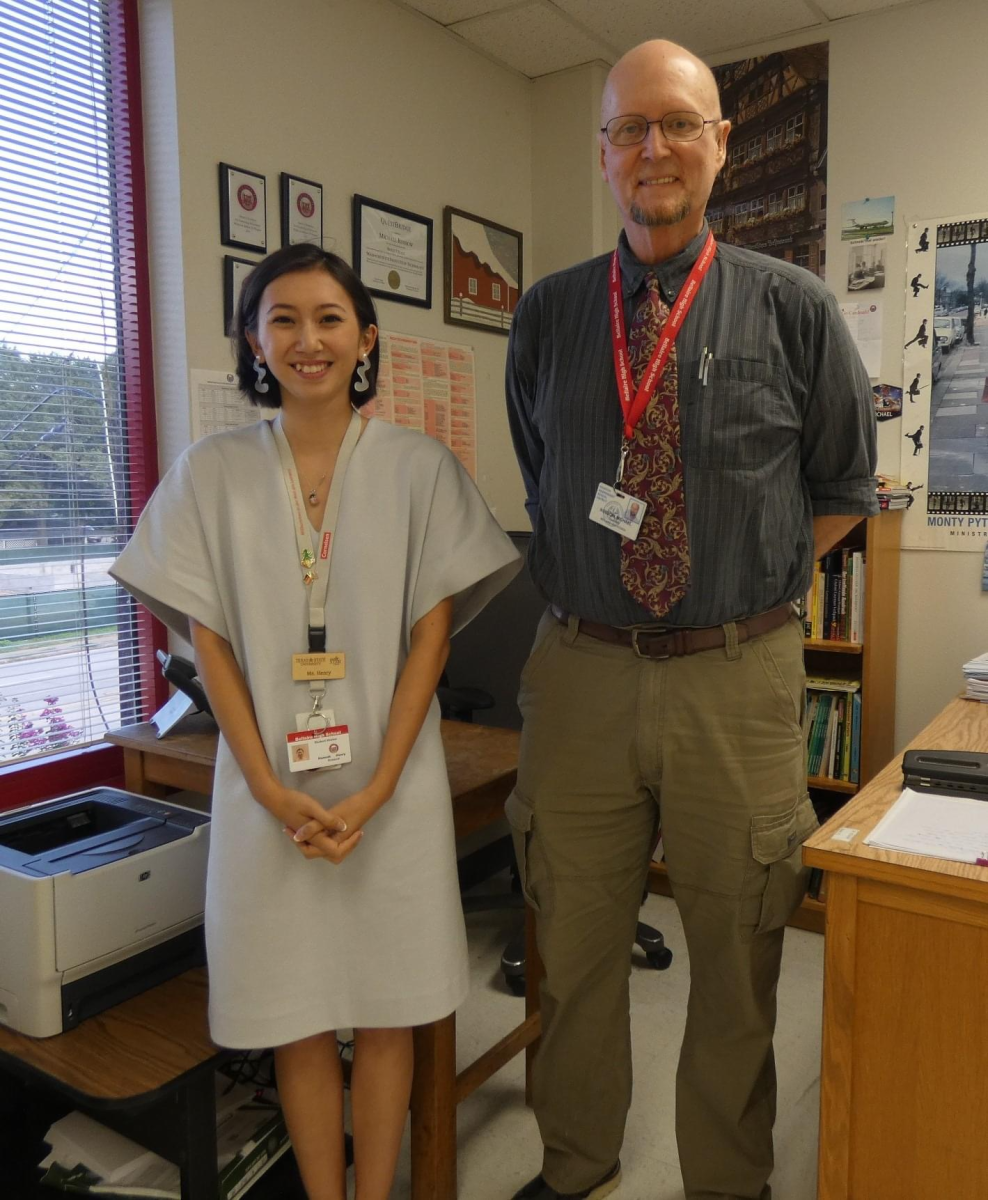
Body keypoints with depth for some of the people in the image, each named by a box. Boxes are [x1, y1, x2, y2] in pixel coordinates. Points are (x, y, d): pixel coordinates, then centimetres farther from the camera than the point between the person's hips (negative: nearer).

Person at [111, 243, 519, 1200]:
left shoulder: (419, 467, -1)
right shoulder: (211, 472, 2)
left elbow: (431, 632, -3)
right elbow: (209, 641, 0)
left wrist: (373, 790, -10)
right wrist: (274, 790, -9)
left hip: (389, 781, 0)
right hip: (268, 788, 1)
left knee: (386, 1012, 11)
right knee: (296, 1021, 11)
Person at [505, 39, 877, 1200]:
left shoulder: (794, 308, 0)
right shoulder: (545, 316, 5)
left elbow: (843, 486, 10)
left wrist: (752, 574, 1)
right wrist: (585, 578, 6)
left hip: (737, 677, -1)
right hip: (581, 669, 2)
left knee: (736, 957, 14)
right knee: (575, 945, 15)